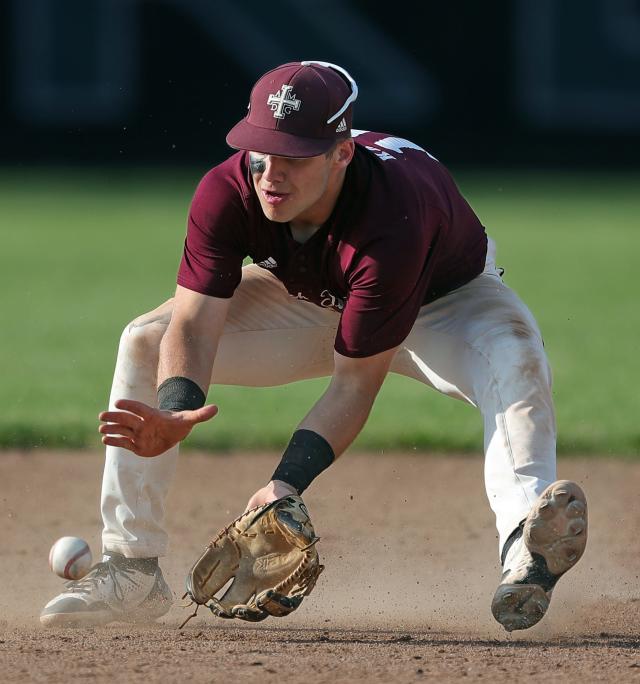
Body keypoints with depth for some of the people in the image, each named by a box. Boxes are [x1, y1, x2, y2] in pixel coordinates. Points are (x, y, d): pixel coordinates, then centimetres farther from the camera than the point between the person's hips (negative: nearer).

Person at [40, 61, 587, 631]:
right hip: (307, 300, 4)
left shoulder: (392, 219, -42)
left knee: (515, 359, -38)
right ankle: (132, 571, -6)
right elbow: (194, 325, -32)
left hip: (443, 300, -4)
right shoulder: (227, 193, -31)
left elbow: (356, 381, -37)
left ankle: (525, 552, -61)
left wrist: (287, 484, -49)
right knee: (146, 343, -12)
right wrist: (176, 413, -54)